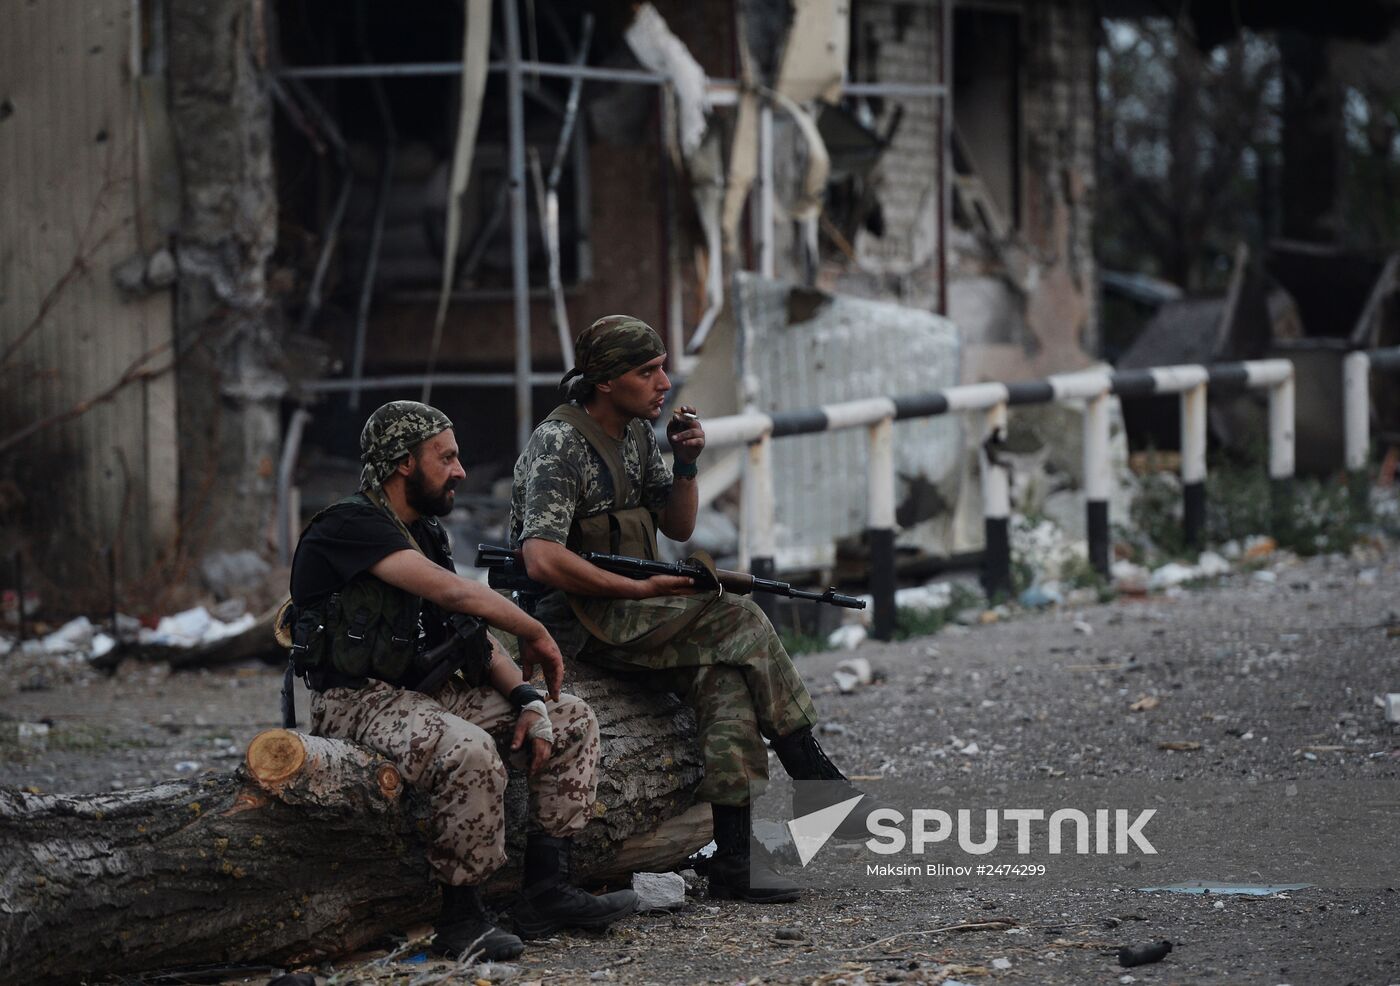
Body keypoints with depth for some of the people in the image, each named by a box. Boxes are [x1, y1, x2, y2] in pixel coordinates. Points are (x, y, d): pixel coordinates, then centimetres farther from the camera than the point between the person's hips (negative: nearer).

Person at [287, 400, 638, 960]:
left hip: (427, 693, 10)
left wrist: (525, 698, -1)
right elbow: (451, 592, -25)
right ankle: (459, 918, -23)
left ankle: (545, 890, 2)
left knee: (572, 722, 7)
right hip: (360, 700, -10)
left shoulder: (424, 532, 16)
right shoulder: (351, 526, -15)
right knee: (470, 751, -37)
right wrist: (534, 634, -12)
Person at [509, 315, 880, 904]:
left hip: (626, 610, 8)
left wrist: (686, 463, 1)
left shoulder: (638, 432, 13)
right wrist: (640, 590, -25)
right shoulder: (559, 447, -14)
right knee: (738, 623, -22)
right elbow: (542, 559, -26)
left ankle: (733, 857, -25)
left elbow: (678, 528, 19)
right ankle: (812, 774, -11)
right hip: (580, 620, -8)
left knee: (725, 673, -20)